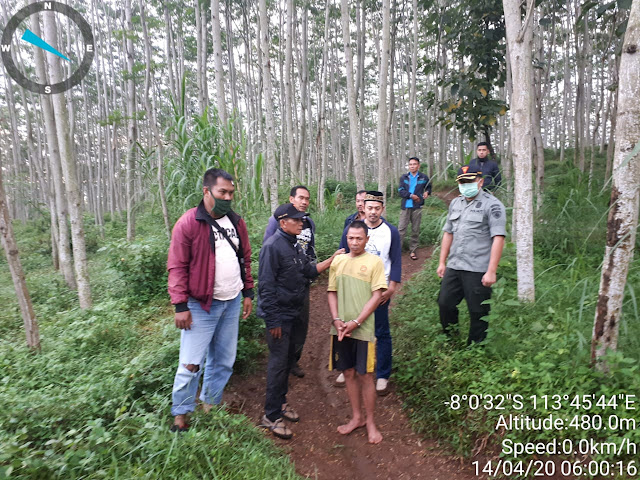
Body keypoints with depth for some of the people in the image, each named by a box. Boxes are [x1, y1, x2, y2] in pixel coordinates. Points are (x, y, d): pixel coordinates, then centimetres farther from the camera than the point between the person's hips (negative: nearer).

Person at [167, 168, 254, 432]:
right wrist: (180, 306, -14)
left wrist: (247, 293, 11)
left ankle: (210, 405, 33)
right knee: (191, 363, 1)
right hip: (201, 305, -5)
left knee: (224, 360, 14)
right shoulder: (188, 223, -11)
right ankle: (180, 414, 22)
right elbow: (177, 267, -11)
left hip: (232, 303, 6)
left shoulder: (236, 222, 6)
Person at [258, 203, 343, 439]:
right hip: (279, 315, -9)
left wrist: (333, 259, 3)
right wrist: (273, 320, -20)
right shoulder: (273, 246, -18)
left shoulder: (294, 245, 10)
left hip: (293, 313, 9)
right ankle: (271, 416, 15)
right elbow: (266, 285, -21)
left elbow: (310, 271, 12)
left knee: (288, 360, 18)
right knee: (278, 363, 0)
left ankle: (280, 402, 36)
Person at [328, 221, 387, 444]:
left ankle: (370, 422, 22)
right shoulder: (338, 261, 8)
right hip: (340, 328, 4)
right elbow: (332, 292, 9)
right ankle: (356, 417, 31)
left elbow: (376, 296, -8)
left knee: (365, 375, 4)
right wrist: (336, 320, -5)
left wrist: (355, 322, -14)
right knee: (349, 373, 13)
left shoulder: (374, 262, -4)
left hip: (363, 328, -3)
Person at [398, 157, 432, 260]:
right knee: (401, 228, -3)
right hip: (405, 206, 0)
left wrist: (427, 192, 2)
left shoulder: (423, 177, 7)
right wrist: (411, 195, -15)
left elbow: (429, 186, 24)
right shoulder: (404, 177, 7)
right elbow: (400, 190, -3)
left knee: (415, 230, 6)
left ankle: (413, 251, 15)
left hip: (417, 207, 0)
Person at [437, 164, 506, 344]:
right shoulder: (455, 203, 15)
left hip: (478, 270, -6)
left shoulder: (492, 205, -6)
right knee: (445, 304, 10)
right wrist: (442, 262, 17)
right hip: (453, 267, 6)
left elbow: (498, 238, -13)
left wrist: (491, 271, -18)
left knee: (478, 313, 4)